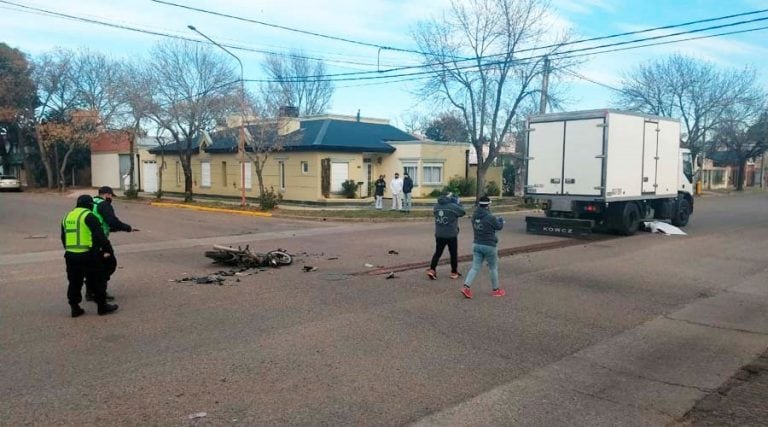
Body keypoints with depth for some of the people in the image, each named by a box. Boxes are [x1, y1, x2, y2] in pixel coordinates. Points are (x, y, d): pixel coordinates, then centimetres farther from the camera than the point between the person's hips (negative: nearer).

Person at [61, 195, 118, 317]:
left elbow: (63, 238, 22)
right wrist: (104, 250, -6)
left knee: (74, 283, 15)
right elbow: (99, 236, -15)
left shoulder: (67, 217, 15)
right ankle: (102, 306, 12)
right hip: (88, 255, -7)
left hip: (70, 255, 7)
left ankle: (75, 308, 18)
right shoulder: (89, 216, -9)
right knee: (97, 281, 5)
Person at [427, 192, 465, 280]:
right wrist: (457, 203, 12)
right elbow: (463, 212, -1)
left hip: (439, 235, 4)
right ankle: (454, 272, 19)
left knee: (437, 253, 13)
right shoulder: (453, 206, -14)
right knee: (453, 254, 11)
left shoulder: (436, 206, 0)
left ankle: (431, 269, 1)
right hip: (451, 235, -4)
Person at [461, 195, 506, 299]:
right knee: (493, 268, 12)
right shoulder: (490, 217, -19)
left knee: (475, 267, 8)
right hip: (489, 246, -5)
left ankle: (466, 287, -8)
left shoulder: (475, 216, 1)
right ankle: (495, 290, 24)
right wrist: (501, 220, 20)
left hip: (476, 244, 5)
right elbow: (499, 227, -3)